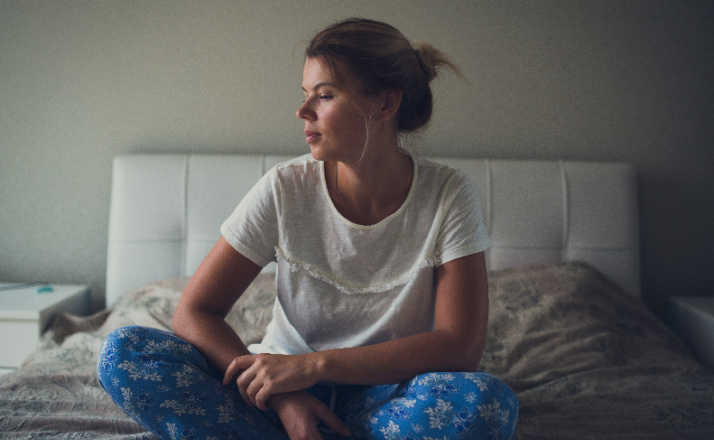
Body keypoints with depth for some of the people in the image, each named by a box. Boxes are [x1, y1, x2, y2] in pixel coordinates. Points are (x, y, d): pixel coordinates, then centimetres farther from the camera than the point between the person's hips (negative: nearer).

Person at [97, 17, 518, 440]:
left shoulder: (449, 195, -12)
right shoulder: (285, 189, -9)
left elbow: (461, 345, -18)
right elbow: (194, 312, -8)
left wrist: (316, 364, -23)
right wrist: (281, 396, -23)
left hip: (386, 396, 0)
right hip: (283, 391, 1)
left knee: (489, 402, -34)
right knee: (124, 352, -19)